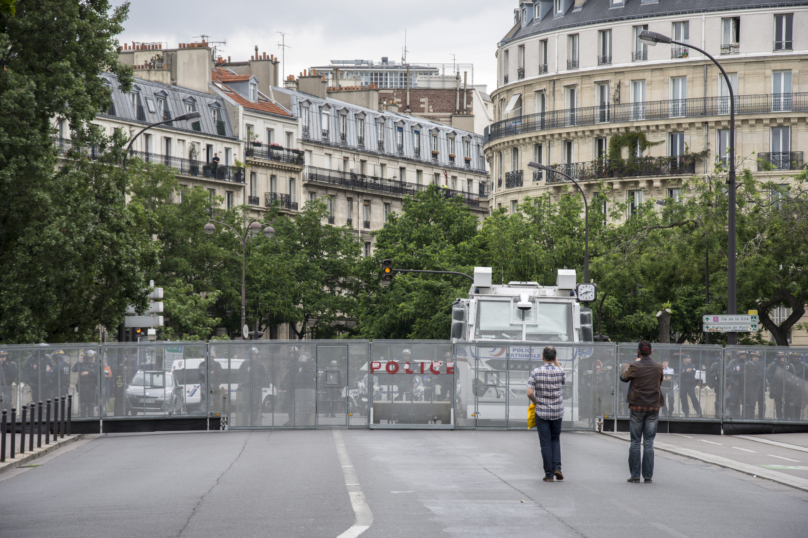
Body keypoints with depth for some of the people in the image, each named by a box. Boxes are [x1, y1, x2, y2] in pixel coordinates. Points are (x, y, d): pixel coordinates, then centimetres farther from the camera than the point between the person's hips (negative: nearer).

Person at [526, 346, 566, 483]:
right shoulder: (559, 371, -6)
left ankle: (549, 474, 3)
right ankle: (557, 468, 1)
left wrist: (536, 402, 7)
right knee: (555, 440, 18)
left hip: (541, 412, -2)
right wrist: (557, 363, 14)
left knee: (545, 444, 3)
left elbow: (530, 393, -13)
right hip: (557, 412, 2)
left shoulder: (536, 372, -10)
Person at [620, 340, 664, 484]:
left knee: (635, 442, 5)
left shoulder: (635, 366, -10)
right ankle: (648, 475, 3)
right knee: (649, 442, 5)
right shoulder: (658, 367, -1)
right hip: (653, 407, 2)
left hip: (637, 407, -2)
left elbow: (623, 378, 6)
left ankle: (635, 475, 3)